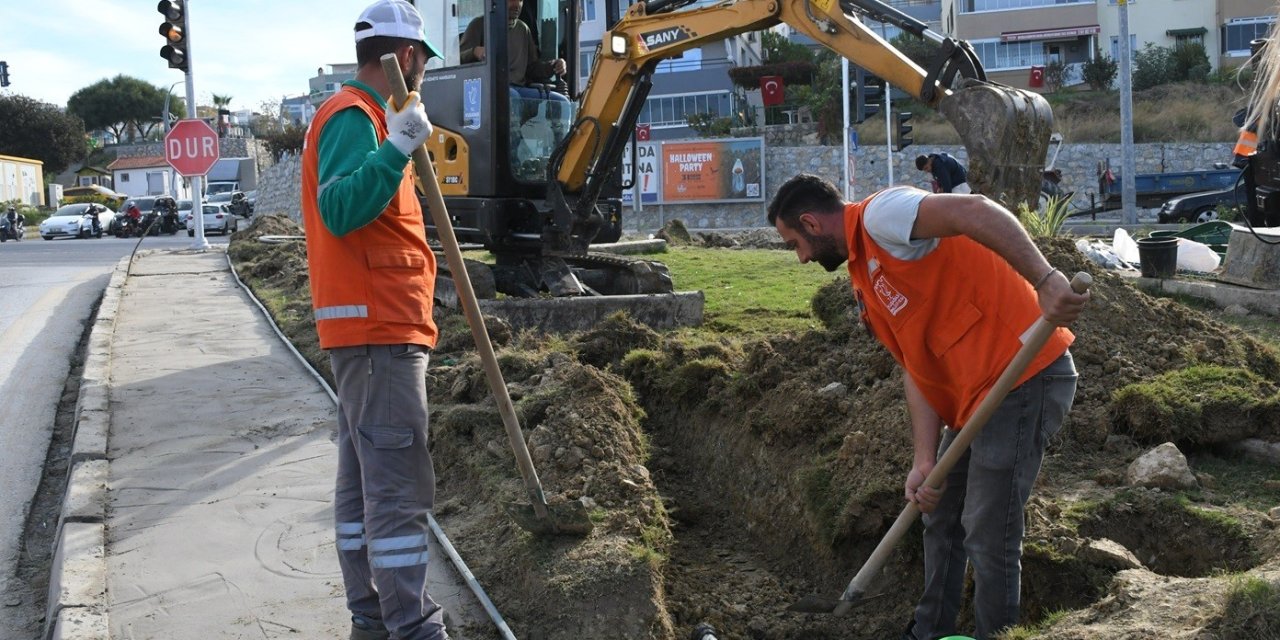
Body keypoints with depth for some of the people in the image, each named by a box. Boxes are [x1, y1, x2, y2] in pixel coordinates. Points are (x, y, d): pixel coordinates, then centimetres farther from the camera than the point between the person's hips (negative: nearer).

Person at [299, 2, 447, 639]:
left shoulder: (357, 115, 20)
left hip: (370, 329, 11)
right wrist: (396, 150, -33)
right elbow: (338, 211, -28)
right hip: (379, 329, -11)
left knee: (364, 477, 12)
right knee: (399, 483, -9)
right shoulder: (354, 116, -12)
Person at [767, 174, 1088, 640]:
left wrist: (1046, 280, -41)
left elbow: (975, 211, -28)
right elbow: (918, 367, 11)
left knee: (987, 537, -4)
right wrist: (924, 462, 1)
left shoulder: (879, 216, -11)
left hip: (1024, 377, -11)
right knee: (940, 517, 21)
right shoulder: (864, 277, 17)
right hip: (975, 393, 11)